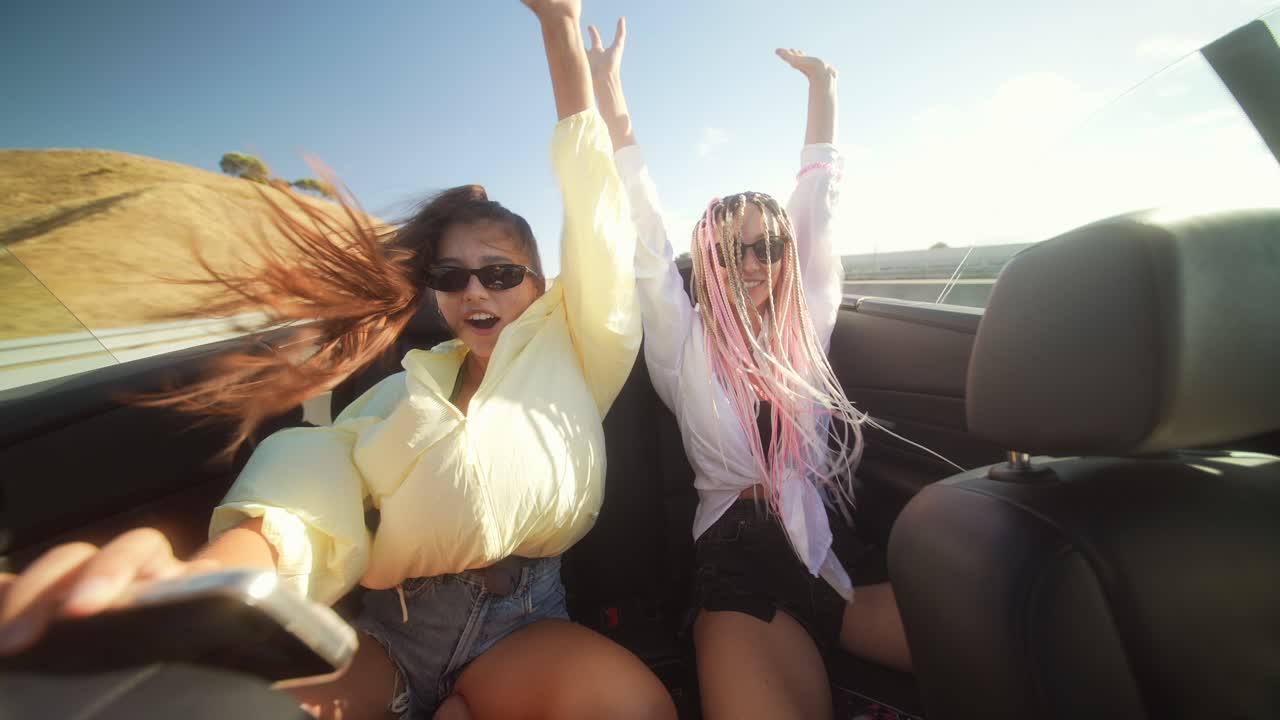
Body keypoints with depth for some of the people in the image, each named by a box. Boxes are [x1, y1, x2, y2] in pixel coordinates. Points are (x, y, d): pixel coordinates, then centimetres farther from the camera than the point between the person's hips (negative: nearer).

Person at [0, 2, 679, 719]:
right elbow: (321, 482, -12)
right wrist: (214, 568, -35)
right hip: (390, 626, 0)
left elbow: (595, 217, -5)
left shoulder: (563, 350, 2)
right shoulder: (405, 392, 6)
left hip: (520, 624, 1)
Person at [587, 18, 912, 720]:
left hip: (840, 545, 4)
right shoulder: (687, 346, 1)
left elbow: (816, 210, 11)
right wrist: (611, 101, -8)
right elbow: (647, 246, -6)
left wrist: (822, 88, 15)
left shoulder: (804, 329, 10)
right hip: (744, 562, -3)